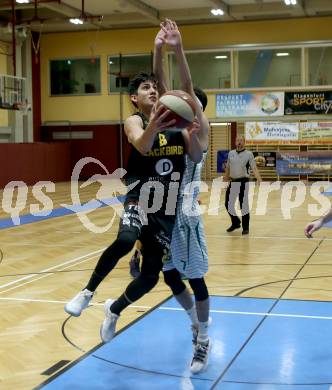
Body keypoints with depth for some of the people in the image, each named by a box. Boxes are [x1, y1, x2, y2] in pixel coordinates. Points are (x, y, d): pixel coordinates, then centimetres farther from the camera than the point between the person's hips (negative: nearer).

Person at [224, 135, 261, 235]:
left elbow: (254, 168, -12)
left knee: (244, 206, -1)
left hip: (243, 182, -4)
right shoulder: (231, 153, 9)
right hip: (232, 182, 4)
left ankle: (245, 228, 11)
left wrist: (258, 178, -26)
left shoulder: (249, 154, -4)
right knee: (228, 204, 7)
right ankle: (235, 223, 28)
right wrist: (225, 177, 24)